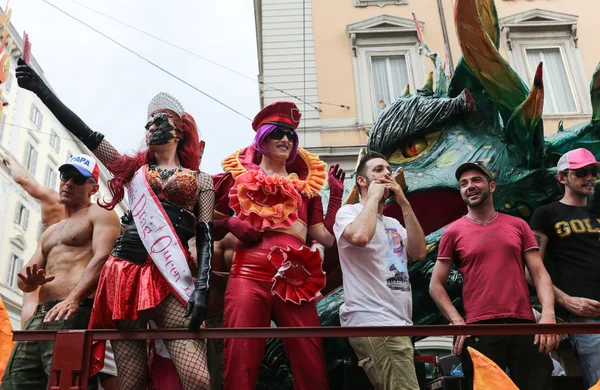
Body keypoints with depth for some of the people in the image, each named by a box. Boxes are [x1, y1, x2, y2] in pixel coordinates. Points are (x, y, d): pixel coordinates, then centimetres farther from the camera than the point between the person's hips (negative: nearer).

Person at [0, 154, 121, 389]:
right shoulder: (49, 233, 31)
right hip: (40, 317, 8)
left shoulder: (100, 214, 6)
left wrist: (73, 299, -27)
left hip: (76, 313, -8)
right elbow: (24, 280, 25)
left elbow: (103, 257, -12)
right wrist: (30, 280, -2)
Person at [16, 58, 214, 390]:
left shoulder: (201, 180, 13)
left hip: (170, 278, -2)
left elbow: (206, 237, 3)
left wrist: (202, 287, -11)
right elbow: (84, 133, 16)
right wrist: (40, 88, 12)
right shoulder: (134, 169, 21)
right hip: (124, 272, 3)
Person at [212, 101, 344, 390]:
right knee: (240, 366, -7)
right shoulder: (238, 177, 15)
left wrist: (337, 195, 9)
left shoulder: (306, 185, 21)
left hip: (295, 281, 2)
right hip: (248, 277, -2)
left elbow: (327, 238, 11)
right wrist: (230, 224, -3)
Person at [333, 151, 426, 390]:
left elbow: (419, 252, 7)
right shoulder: (348, 212, 0)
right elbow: (360, 236, -24)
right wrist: (374, 197, -8)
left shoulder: (393, 224, 23)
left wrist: (404, 204, 4)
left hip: (398, 323, 9)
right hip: (373, 323, -9)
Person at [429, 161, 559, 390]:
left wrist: (548, 314, -10)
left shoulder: (517, 225, 11)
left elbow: (539, 274, 7)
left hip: (524, 326, 2)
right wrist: (457, 321, -8)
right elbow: (436, 285, 5)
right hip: (479, 330, -2)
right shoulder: (454, 232, 4)